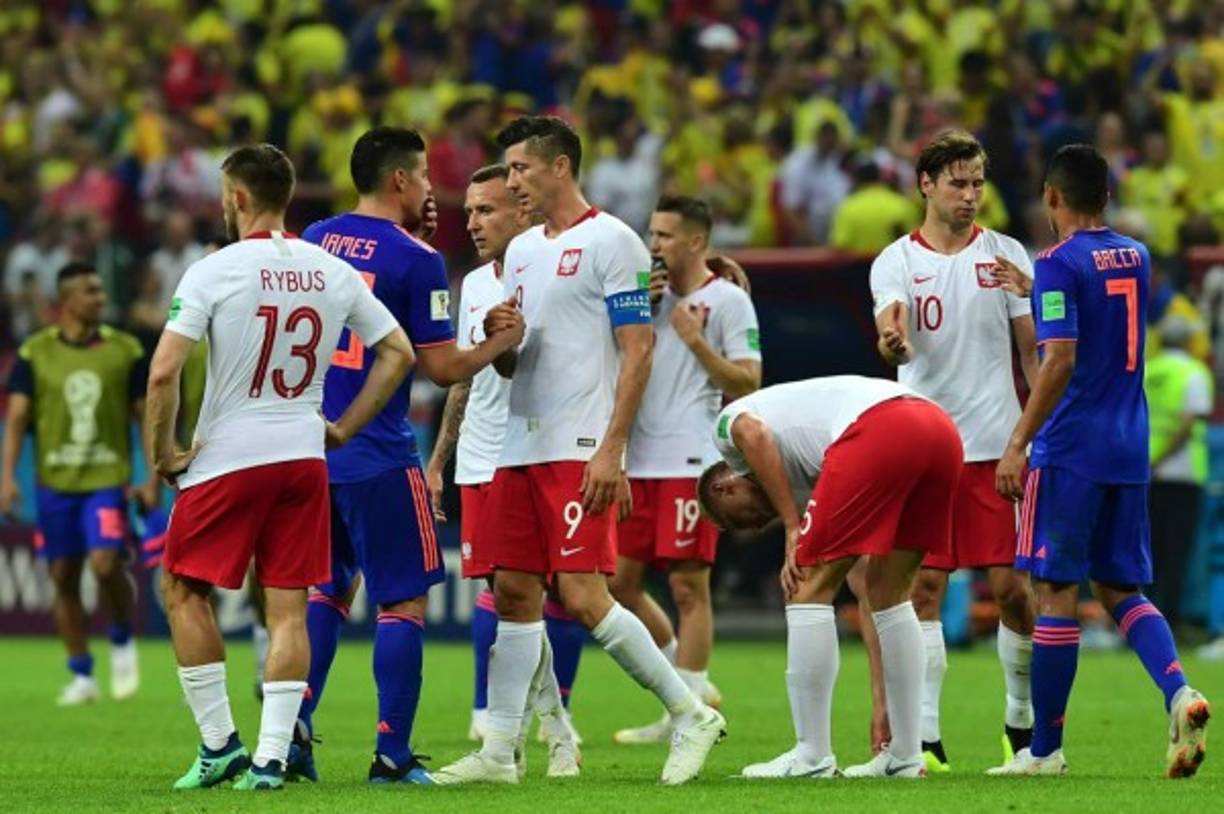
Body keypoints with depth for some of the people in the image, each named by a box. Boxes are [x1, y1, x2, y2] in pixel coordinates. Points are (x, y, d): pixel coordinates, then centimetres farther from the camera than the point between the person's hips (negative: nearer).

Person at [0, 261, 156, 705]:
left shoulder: (126, 350, 0)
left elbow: (147, 415, 5)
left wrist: (153, 479, 0)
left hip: (107, 479, -2)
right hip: (55, 481, 2)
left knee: (106, 562, -20)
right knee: (64, 577, 4)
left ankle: (122, 640, 8)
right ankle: (81, 677, 15)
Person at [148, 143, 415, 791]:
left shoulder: (213, 271, -10)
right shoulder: (333, 273, 4)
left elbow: (163, 373, -17)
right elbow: (397, 353, 10)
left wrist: (163, 455, -5)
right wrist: (343, 428, 13)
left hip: (226, 460, -4)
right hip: (303, 457, 4)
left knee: (183, 591, 10)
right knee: (288, 607, 6)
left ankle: (219, 743, 7)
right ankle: (271, 757, 0)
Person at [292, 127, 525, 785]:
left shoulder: (313, 240, 8)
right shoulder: (415, 259, -10)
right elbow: (442, 368, -9)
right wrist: (500, 343, 7)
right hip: (378, 458, -6)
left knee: (327, 589, 19)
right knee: (404, 602, 2)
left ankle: (294, 726, 7)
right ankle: (392, 754, -1)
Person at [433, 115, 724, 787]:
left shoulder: (610, 242, -6)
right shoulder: (521, 251, 18)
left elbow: (637, 352, -11)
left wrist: (611, 448, -18)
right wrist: (498, 339, -1)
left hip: (580, 451, -8)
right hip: (521, 447, 8)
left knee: (582, 595, -13)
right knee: (514, 592, 5)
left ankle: (690, 714, -1)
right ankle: (499, 750, 8)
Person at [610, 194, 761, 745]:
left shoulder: (728, 301, -2)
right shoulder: (652, 295, 17)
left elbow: (748, 384, -6)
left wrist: (695, 339, -14)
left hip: (691, 461, -7)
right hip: (640, 463, 7)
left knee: (688, 584, -6)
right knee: (620, 580, 7)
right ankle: (691, 684, 18)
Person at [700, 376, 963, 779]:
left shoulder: (727, 421, 26)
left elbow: (754, 434, -3)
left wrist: (793, 528, 4)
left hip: (879, 429, -8)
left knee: (807, 586, 5)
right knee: (889, 593, 24)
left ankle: (812, 757, 6)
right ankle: (905, 757, 24)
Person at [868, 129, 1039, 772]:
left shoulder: (1005, 255, 5)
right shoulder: (896, 261, 2)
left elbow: (1034, 350, 8)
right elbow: (891, 327, -16)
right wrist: (892, 344, -41)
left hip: (997, 447, 1)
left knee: (1010, 587, 0)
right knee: (923, 587, -4)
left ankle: (1024, 721, 18)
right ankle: (924, 737, -3)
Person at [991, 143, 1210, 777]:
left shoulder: (1059, 265, -11)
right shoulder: (1137, 259, 11)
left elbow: (1059, 361, -20)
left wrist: (1018, 444, -17)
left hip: (1071, 448, -7)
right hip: (1130, 450, 7)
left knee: (1055, 591, 0)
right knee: (1121, 589, 13)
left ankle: (1045, 749, 4)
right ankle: (1179, 692, -12)